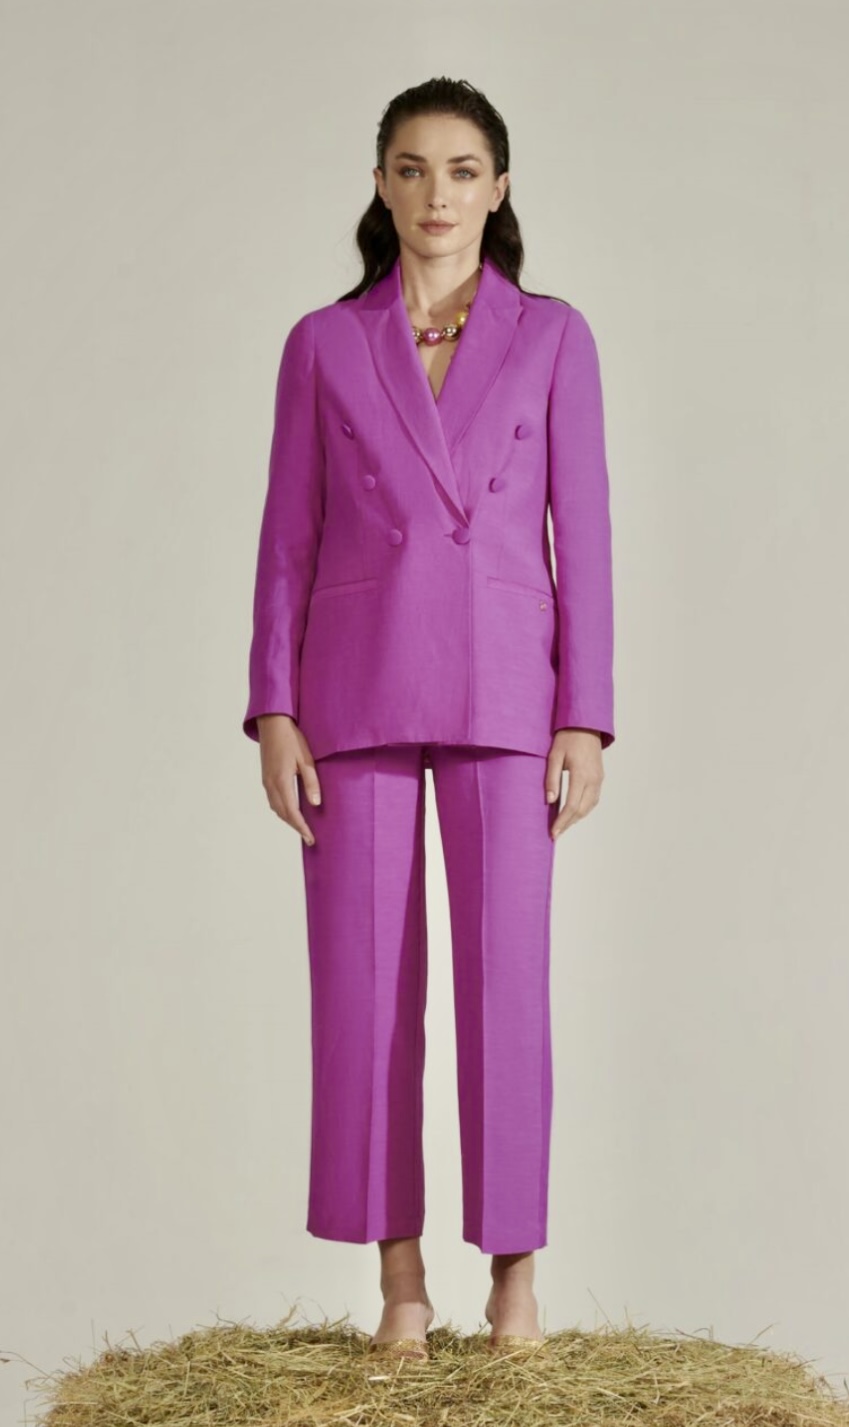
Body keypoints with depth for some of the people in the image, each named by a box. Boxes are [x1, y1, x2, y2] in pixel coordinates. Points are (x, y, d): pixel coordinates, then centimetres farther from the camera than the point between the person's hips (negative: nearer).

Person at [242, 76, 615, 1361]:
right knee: (367, 984, 0)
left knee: (505, 982, -3)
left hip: (500, 691, -1)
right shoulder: (323, 344, 7)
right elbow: (289, 537, 5)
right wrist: (273, 712, -4)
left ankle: (515, 1273, 11)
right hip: (360, 689, 1)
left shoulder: (553, 337, 4)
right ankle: (400, 1274, 12)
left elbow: (583, 536, 2)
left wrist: (587, 720, -6)